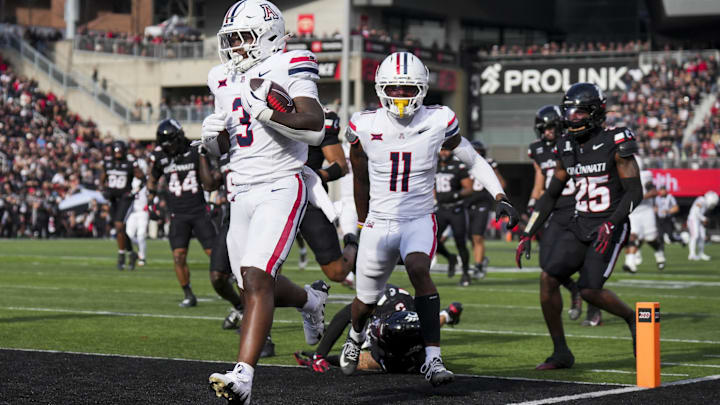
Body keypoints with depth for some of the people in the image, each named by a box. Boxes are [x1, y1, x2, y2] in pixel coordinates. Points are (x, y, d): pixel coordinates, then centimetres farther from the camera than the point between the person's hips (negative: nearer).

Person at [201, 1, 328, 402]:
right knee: (253, 284, 14)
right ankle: (312, 301, 45)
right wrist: (212, 133, 0)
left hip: (280, 188, -8)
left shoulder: (287, 70, -6)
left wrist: (264, 111, -25)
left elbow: (316, 128, -18)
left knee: (257, 279, -21)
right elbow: (220, 149, 23)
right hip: (242, 192, 8)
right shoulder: (226, 80, 15)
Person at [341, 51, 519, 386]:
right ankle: (355, 336, 50)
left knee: (418, 270, -32)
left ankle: (432, 358, -31)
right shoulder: (365, 127, -6)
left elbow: (473, 160, 6)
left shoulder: (438, 122, -8)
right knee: (366, 301, 13)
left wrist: (500, 196, -5)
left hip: (419, 220, -2)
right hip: (379, 223, 2)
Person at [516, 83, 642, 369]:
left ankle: (633, 318, 13)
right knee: (548, 278, -10)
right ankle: (561, 353, 1)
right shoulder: (567, 150, 9)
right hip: (580, 225, 6)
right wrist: (527, 235, 10)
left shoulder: (615, 145, -11)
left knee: (590, 290, -18)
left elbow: (635, 192, -13)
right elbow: (550, 195, 16)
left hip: (609, 228, -6)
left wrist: (611, 225, -26)